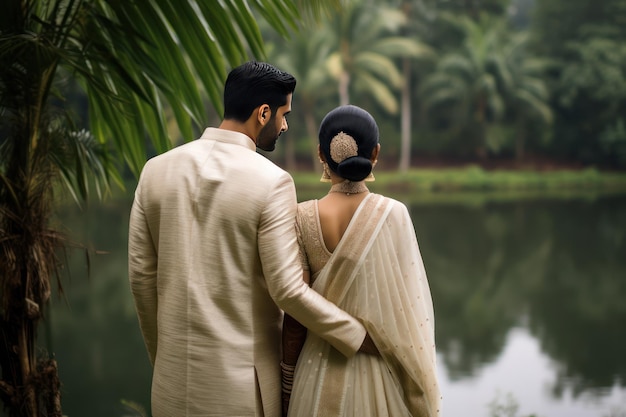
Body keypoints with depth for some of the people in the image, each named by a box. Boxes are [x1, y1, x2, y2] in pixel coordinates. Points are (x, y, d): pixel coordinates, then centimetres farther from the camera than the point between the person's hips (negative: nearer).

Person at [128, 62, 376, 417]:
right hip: (243, 375, -4)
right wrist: (361, 338, -5)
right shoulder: (272, 182, -13)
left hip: (175, 368, 4)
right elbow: (287, 289, -16)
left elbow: (141, 276, 5)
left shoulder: (156, 170, 1)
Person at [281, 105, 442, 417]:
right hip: (382, 374, 0)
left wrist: (288, 381, 3)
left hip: (320, 371, 1)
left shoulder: (303, 218, -10)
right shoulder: (394, 215, -11)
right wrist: (421, 388, 4)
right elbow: (410, 309, -8)